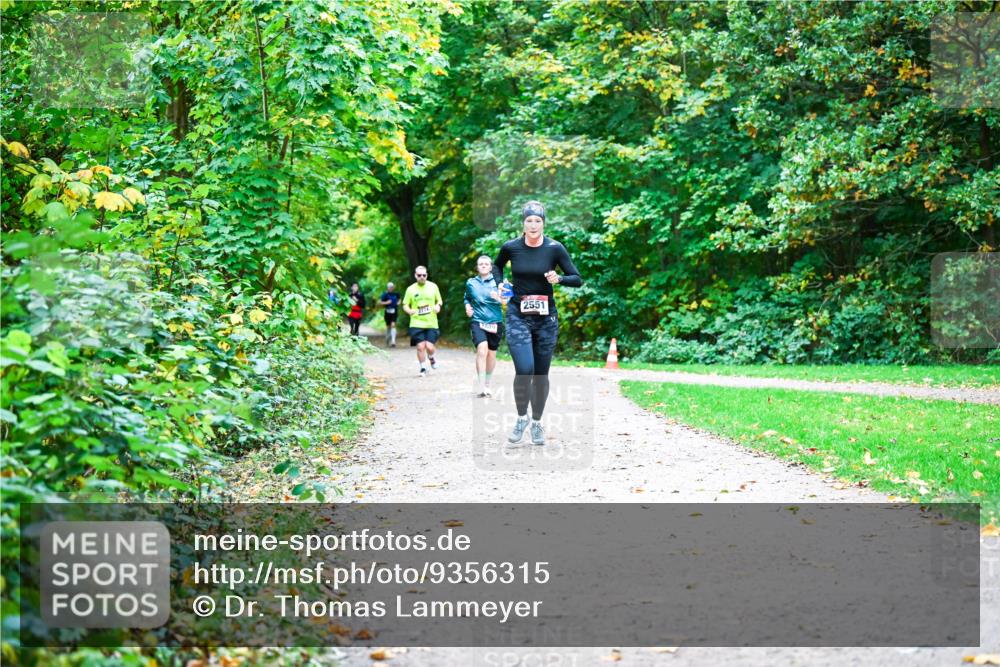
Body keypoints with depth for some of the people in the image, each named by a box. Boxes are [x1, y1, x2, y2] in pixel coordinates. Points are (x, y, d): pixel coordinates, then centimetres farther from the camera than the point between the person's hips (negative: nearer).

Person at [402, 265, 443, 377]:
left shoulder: (433, 287, 4)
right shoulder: (411, 289, 2)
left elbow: (439, 300, 16)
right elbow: (405, 305, 7)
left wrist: (438, 306, -7)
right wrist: (409, 310, -15)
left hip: (431, 323, 0)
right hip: (417, 323, 0)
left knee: (429, 347, -9)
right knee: (420, 346, -7)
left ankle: (431, 358, 27)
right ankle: (423, 368, 14)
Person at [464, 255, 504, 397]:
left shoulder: (497, 281, 2)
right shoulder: (471, 283, 9)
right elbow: (467, 298, 26)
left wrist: (499, 298, -23)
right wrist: (467, 306, 5)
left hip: (495, 322, 1)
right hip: (478, 321, -1)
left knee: (491, 354, 10)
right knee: (482, 349, -22)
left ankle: (487, 384, 31)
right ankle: (481, 386, -25)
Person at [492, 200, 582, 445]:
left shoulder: (554, 248, -6)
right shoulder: (511, 247, -3)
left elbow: (577, 279, -3)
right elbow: (497, 266, 19)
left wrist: (558, 279, -21)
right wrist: (500, 283, 0)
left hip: (546, 317, 1)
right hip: (518, 316, -1)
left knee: (541, 374, 7)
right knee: (524, 369, -17)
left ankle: (537, 423, 24)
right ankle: (521, 417, 6)